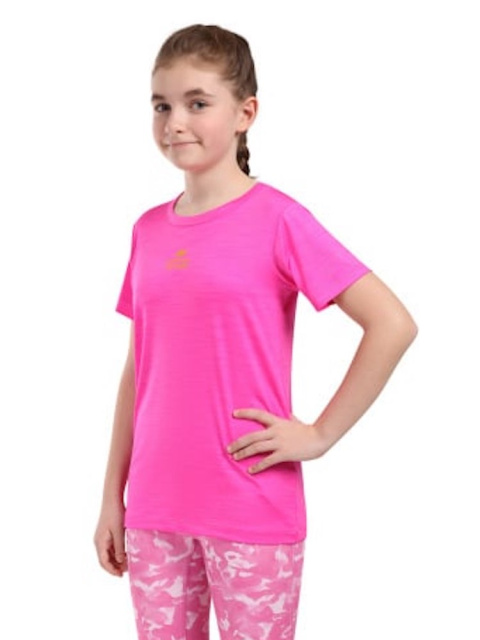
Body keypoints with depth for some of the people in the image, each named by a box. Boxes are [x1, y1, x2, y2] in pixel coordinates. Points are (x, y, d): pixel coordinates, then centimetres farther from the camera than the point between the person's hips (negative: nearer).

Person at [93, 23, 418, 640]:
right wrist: (112, 497, 11)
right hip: (155, 511, 5)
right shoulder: (148, 231, 7)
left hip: (253, 515, -5)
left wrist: (319, 434, -12)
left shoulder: (277, 219, -9)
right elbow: (137, 373, 12)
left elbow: (393, 324, -13)